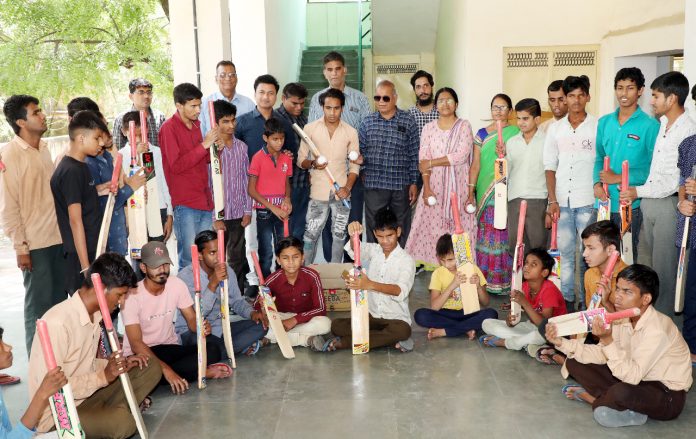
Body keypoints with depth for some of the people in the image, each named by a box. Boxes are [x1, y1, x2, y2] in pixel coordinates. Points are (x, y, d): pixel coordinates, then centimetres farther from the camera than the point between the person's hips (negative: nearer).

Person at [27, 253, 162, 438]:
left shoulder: (95, 313, 3)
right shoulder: (57, 323, -25)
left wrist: (121, 363, -3)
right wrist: (103, 376, -26)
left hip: (86, 396, 9)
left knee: (150, 368, 1)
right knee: (122, 423, -33)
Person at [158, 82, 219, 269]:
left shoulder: (195, 124, 14)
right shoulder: (169, 128, -8)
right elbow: (176, 165, -14)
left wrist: (213, 147, 2)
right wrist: (204, 144, -15)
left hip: (204, 200, 7)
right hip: (185, 204, -7)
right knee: (189, 260, -5)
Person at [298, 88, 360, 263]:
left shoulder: (351, 132, 1)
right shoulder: (310, 128, -3)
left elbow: (354, 164, 4)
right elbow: (301, 160, 2)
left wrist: (348, 187, -10)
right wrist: (312, 164, -20)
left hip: (341, 192, 2)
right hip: (318, 191, -2)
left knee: (339, 234, 10)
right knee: (311, 234, 0)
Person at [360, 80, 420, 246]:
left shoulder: (408, 122, 0)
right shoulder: (367, 122, 5)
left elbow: (414, 155, 1)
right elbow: (360, 151, 10)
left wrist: (414, 183, -2)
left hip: (401, 185, -1)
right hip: (374, 184, 1)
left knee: (401, 231, 9)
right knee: (374, 229, 7)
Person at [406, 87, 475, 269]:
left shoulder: (464, 126, 2)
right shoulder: (429, 128, 8)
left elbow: (461, 156, -11)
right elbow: (423, 160, 1)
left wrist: (431, 162, -9)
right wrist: (426, 188, -10)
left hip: (458, 185, -2)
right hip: (434, 185, 2)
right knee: (432, 226, -2)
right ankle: (433, 263, 6)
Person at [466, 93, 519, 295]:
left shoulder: (516, 133, 5)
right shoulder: (482, 133, 10)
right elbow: (476, 164, 8)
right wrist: (471, 192, 3)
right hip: (486, 192, 2)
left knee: (505, 234, -2)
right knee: (486, 234, 2)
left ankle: (504, 280, 7)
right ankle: (486, 279, 10)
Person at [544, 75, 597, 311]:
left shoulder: (598, 126, 1)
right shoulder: (555, 128, 9)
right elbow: (550, 167, 8)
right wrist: (552, 200, 0)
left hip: (588, 201, -2)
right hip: (561, 201, 2)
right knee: (564, 252, 8)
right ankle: (566, 299, 18)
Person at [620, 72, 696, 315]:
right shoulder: (662, 123, 10)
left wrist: (638, 191, -11)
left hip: (669, 204, -8)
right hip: (648, 202, 8)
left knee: (663, 267, 1)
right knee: (646, 261, 15)